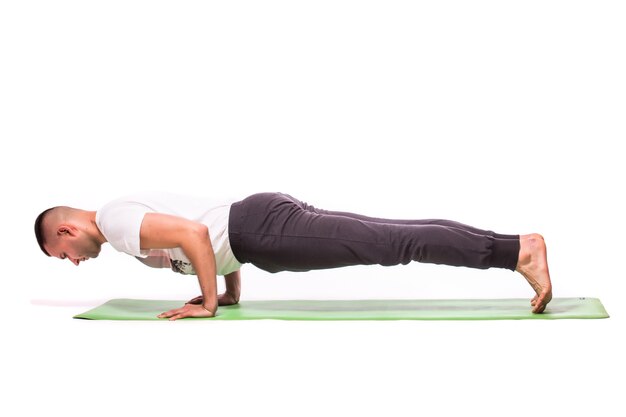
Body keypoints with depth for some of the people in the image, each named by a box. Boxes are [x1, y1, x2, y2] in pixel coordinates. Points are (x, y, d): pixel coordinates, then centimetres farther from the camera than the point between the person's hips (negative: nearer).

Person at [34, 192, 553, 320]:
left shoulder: (114, 222, -4)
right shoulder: (132, 210, 27)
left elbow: (194, 233, -21)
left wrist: (208, 304, -10)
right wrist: (232, 291, 28)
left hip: (267, 231, -9)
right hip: (265, 219, 9)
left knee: (392, 245, -15)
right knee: (392, 237, 3)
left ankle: (520, 249, -19)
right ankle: (516, 245, 0)